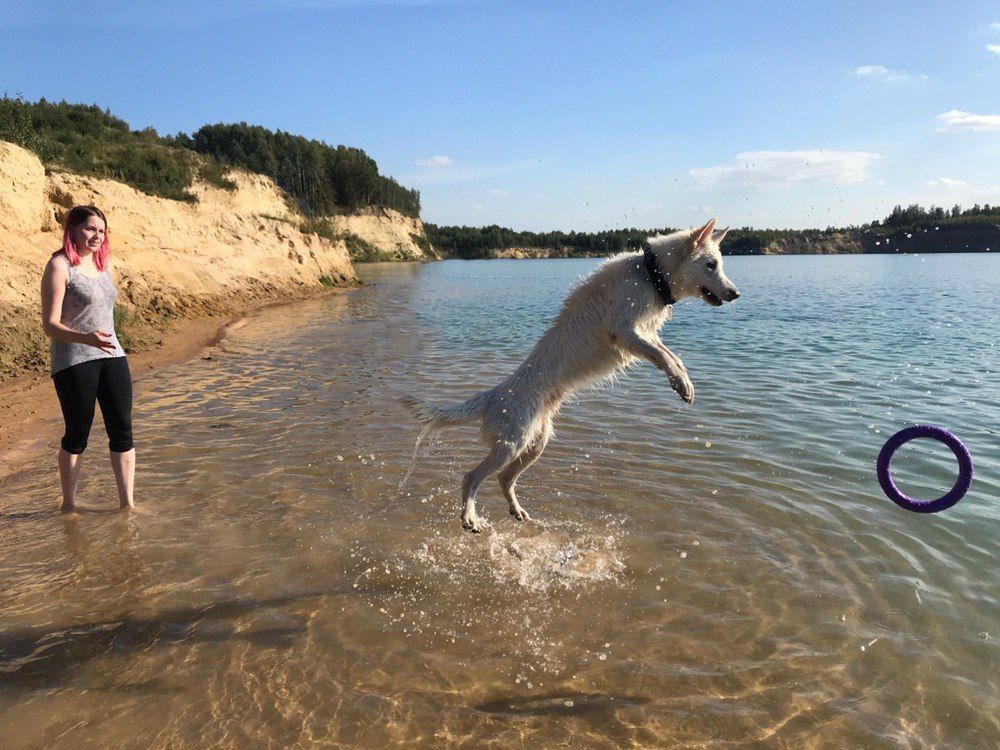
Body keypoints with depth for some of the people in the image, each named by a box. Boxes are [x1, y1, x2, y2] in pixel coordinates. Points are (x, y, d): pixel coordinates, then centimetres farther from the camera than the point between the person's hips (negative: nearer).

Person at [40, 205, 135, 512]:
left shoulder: (101, 263, 13)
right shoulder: (60, 266, -9)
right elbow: (50, 325, -14)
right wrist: (87, 338, -30)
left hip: (112, 356, 6)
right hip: (74, 362, -6)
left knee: (122, 430, 4)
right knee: (77, 435, 3)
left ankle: (127, 503, 12)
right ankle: (68, 505, 21)